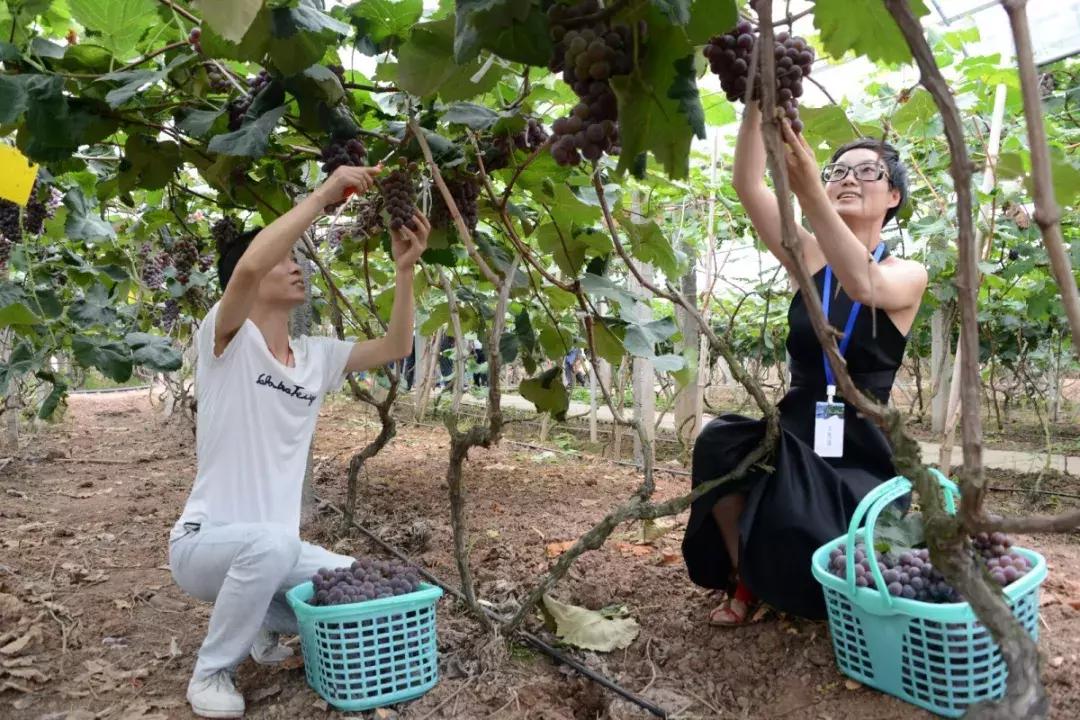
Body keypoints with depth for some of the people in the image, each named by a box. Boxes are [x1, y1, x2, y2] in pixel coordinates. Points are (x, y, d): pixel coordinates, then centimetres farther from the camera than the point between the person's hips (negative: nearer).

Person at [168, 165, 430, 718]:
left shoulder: (317, 356, 5)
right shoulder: (226, 339, -15)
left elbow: (394, 348, 3)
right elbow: (247, 266, -35)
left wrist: (404, 268, -7)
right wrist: (325, 193, -29)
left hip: (272, 548, 6)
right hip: (205, 541, -6)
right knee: (273, 542, -38)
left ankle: (258, 624, 22)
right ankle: (210, 672, -9)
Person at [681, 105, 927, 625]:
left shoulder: (908, 275, -4)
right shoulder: (808, 257, 3)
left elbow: (863, 285, -30)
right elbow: (747, 185, -12)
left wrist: (807, 191, -43)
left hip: (861, 453, -2)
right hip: (795, 437, 2)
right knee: (718, 441, -29)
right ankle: (745, 579, -5)